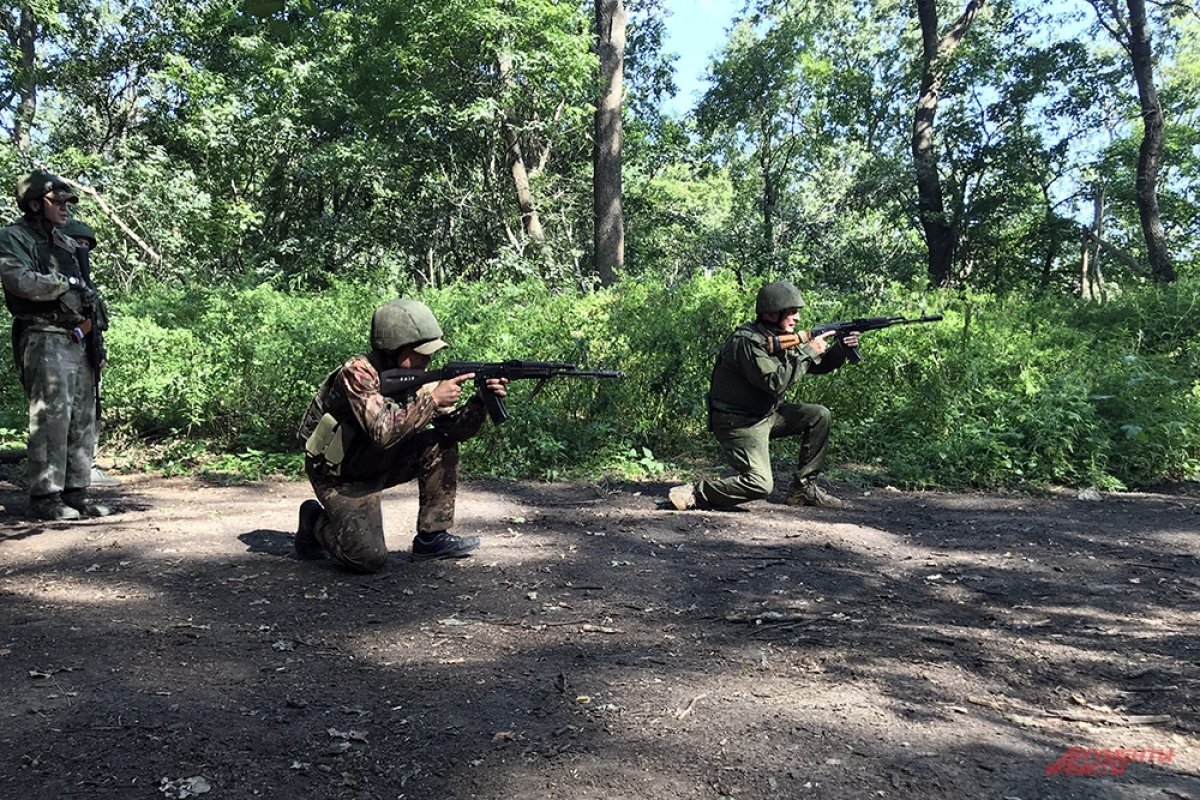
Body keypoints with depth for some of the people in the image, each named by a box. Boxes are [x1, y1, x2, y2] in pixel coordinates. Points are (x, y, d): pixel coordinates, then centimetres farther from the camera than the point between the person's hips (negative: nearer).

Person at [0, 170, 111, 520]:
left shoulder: (67, 243, 23)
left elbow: (89, 291, 23)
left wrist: (93, 318, 3)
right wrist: (67, 283, -7)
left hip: (79, 341, 7)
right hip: (44, 340, -7)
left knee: (83, 419, 5)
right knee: (51, 417, -11)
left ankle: (76, 493, 10)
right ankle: (45, 497, -5)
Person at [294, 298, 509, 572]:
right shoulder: (358, 372, -26)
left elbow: (455, 429, -7)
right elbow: (383, 431, -40)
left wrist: (480, 400, -25)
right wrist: (432, 398, -37)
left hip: (378, 464, 7)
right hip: (340, 478, -7)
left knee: (442, 444, -10)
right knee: (369, 558, -21)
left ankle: (432, 536, -1)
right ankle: (314, 521, 9)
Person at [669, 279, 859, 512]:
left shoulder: (783, 337, 6)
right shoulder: (747, 341, -22)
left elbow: (819, 365, 12)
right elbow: (775, 382, -30)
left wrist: (841, 348, -7)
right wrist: (808, 351, -22)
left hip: (767, 414, 9)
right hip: (739, 423, -9)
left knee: (819, 416, 5)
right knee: (760, 484, -22)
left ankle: (804, 487, 11)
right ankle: (694, 494, -9)